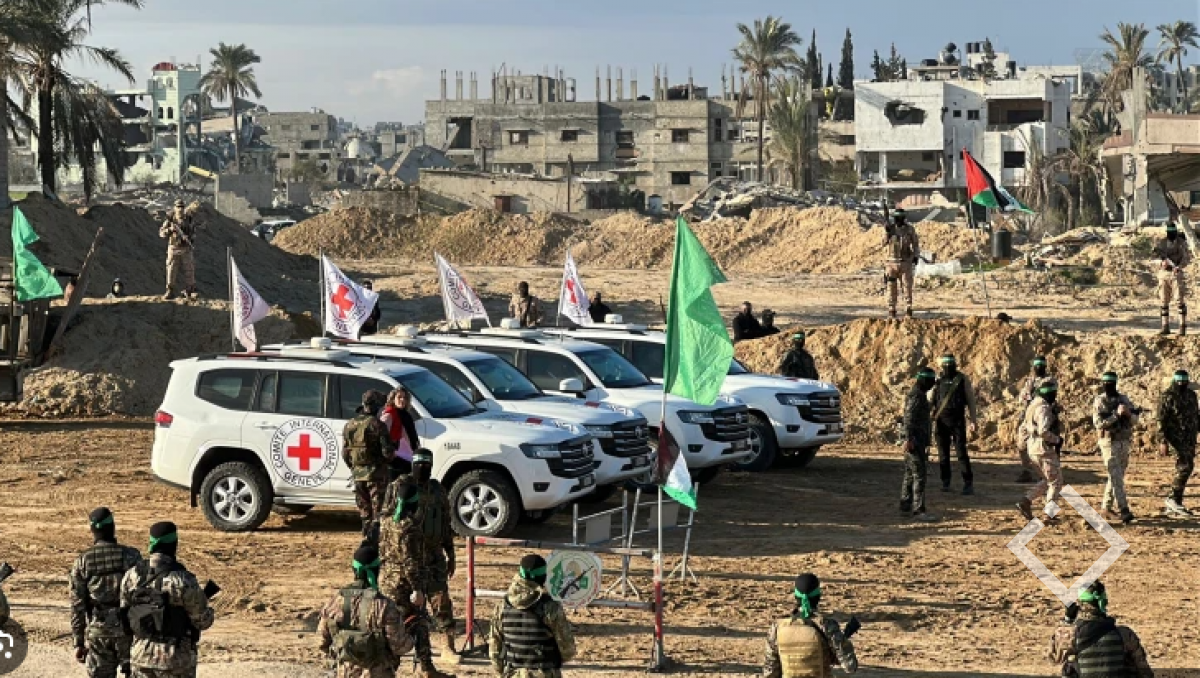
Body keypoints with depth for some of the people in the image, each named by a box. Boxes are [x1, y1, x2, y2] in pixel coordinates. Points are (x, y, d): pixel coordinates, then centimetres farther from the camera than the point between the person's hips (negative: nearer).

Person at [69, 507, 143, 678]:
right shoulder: (131, 556, -6)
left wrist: (78, 642, 5)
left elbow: (77, 606, 0)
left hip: (97, 632, 1)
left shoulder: (82, 562, -1)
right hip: (127, 630, -1)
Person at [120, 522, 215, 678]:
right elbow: (203, 621, -11)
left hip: (142, 655, 4)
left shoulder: (132, 576, -2)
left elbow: (125, 615, 8)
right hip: (176, 659, -4)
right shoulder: (183, 580, -17)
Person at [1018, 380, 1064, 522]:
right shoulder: (1044, 408, -19)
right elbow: (1043, 431, -30)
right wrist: (1057, 439, -15)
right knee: (1056, 482, 4)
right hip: (1045, 450, -9)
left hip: (1034, 449, 9)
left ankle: (1026, 501, 8)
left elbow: (1026, 428, 19)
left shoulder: (1033, 405, 11)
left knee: (1047, 480, 20)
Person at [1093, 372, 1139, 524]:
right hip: (1109, 443, -6)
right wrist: (1116, 415, -24)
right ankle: (1124, 511, -18)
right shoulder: (1099, 401, -5)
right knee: (1116, 478, -12)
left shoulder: (1123, 399, 9)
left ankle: (1106, 508, 24)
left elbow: (1135, 420, 6)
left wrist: (1128, 414, -16)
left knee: (1116, 477, 12)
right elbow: (1098, 424, -16)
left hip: (1124, 443, 6)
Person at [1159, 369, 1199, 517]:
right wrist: (1163, 441, -21)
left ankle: (1173, 507, 10)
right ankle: (1174, 499, -11)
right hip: (1176, 437, -7)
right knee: (1185, 467, -18)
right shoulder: (1167, 397, -11)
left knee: (1183, 469, 6)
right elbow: (1161, 420, -14)